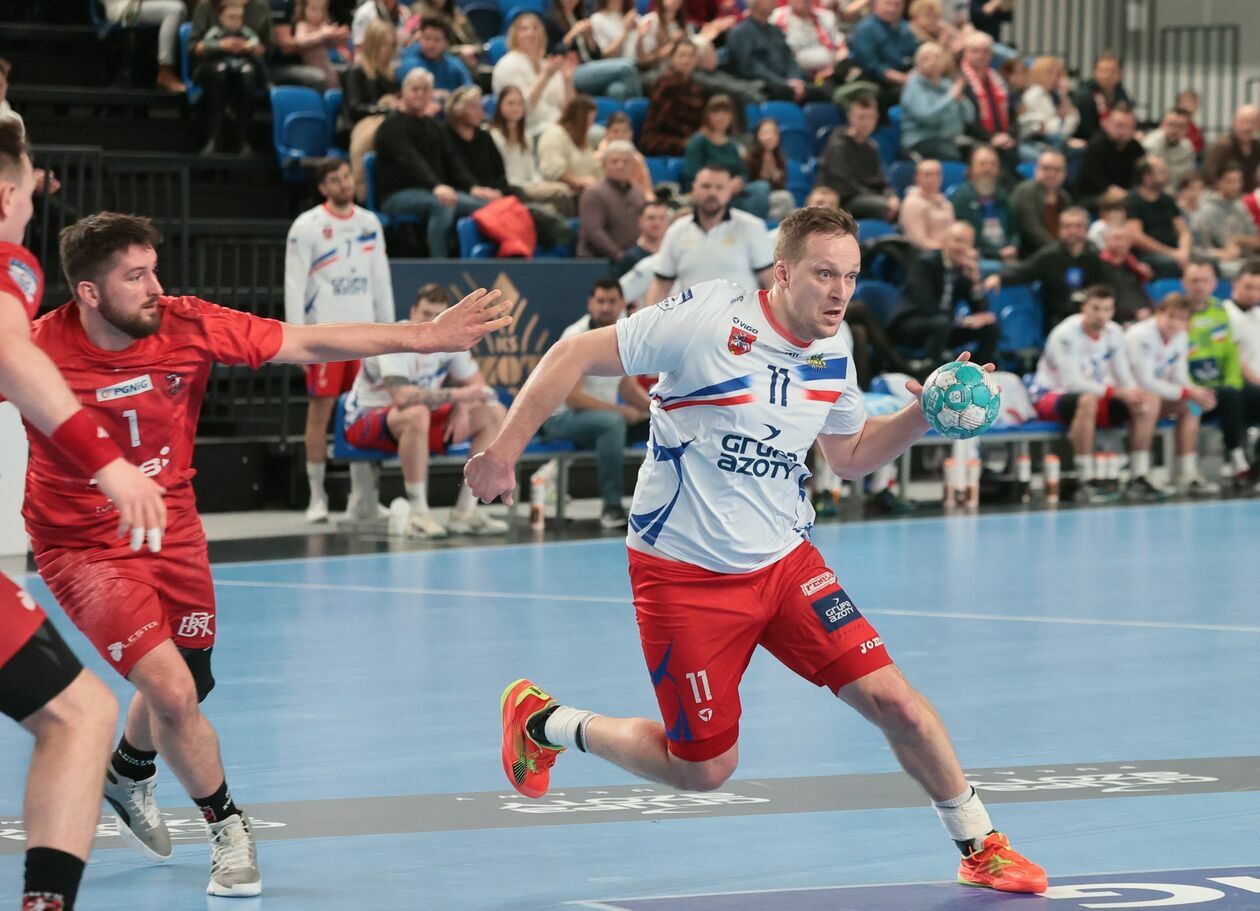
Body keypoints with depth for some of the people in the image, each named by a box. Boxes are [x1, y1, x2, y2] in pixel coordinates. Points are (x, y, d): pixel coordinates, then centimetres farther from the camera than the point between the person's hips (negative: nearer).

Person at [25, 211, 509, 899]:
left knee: (184, 687, 20)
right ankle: (225, 824, 8)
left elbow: (308, 345, -13)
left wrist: (426, 337, -16)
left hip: (172, 532, 4)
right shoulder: (39, 349, -24)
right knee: (173, 693, -19)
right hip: (84, 548, -4)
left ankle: (127, 772, 55)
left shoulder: (188, 326, -16)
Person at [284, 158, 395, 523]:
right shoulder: (307, 227, -3)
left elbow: (381, 279, 15)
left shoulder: (369, 223, 11)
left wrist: (388, 328, 11)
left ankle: (361, 495, 10)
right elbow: (294, 284, -6)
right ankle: (317, 497, 4)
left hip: (364, 329, 4)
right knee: (320, 410, -2)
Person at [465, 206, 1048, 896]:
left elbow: (851, 455, 18)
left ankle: (980, 846, 11)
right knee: (703, 770, 1)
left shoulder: (831, 354, 1)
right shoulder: (707, 321, -20)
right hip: (683, 573, -5)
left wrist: (926, 413, 0)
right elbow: (574, 356, -15)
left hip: (783, 561, 5)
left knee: (893, 700, -8)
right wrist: (504, 450, -21)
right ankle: (542, 722, 24)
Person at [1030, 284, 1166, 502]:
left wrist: (1136, 394, -24)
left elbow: (1125, 378, 0)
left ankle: (1138, 480, -11)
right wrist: (1116, 392, -37)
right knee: (1087, 400, -41)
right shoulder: (1065, 335, -20)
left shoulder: (1114, 334, 0)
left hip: (1096, 394, 7)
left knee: (1150, 402, -12)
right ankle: (1085, 483, -39)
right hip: (1050, 395, -7)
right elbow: (1072, 381, -30)